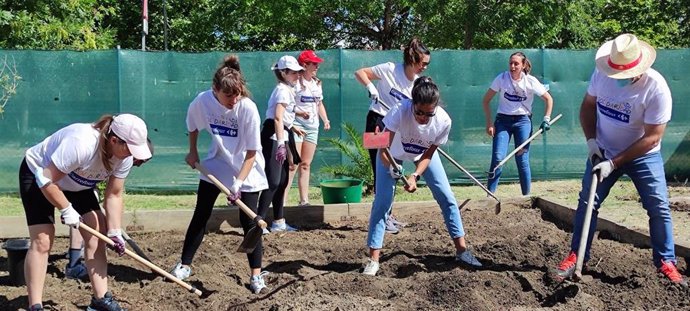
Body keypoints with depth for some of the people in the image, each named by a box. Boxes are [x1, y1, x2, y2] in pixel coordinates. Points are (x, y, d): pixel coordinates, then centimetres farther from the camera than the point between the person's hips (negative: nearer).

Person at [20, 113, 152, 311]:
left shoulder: (124, 157, -18)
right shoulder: (81, 144, -41)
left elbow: (114, 195, -8)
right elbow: (47, 181, -34)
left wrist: (114, 232, -14)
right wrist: (67, 210, -25)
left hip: (76, 183, 7)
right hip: (38, 175, -7)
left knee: (97, 234, -2)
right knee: (42, 241, -14)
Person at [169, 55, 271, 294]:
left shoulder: (248, 108, -29)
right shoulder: (202, 102, -20)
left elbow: (251, 153, -22)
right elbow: (193, 126, 6)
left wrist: (239, 181, -27)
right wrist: (193, 152, 6)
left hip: (246, 169, -3)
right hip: (216, 164, 3)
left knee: (248, 220, -4)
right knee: (200, 215, 6)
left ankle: (256, 274, 6)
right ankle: (184, 265, 18)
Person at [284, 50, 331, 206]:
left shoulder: (317, 83, 14)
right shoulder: (296, 82, -9)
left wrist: (325, 119, 10)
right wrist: (299, 113, -25)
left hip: (312, 127, 7)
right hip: (297, 125, -7)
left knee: (306, 165, 9)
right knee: (293, 164, -13)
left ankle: (304, 200, 13)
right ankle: (283, 200, -12)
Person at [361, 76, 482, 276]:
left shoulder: (443, 121, -32)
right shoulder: (400, 112, -40)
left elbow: (428, 154, -19)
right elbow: (383, 149, -39)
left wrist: (415, 176, -33)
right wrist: (391, 167, -57)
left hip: (423, 154, 3)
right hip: (393, 156, -2)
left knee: (447, 197, -2)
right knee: (381, 202, -12)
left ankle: (461, 250, 10)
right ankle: (373, 259, -5)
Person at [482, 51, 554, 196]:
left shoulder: (531, 81, -6)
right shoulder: (502, 78, -7)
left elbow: (548, 99, 6)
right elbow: (486, 100, 0)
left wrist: (546, 119, -5)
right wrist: (489, 123, -7)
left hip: (523, 121, 0)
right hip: (503, 120, 0)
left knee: (522, 160, -2)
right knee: (497, 157, -12)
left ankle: (526, 197, 11)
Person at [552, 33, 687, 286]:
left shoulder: (656, 88, -27)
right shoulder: (601, 74, -15)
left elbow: (652, 137, -23)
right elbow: (588, 105, 3)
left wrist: (614, 163, -24)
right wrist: (591, 140, -11)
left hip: (642, 155, -3)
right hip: (603, 151, 3)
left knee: (659, 207, -6)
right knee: (587, 202, 0)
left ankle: (666, 263, 8)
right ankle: (575, 256, 9)